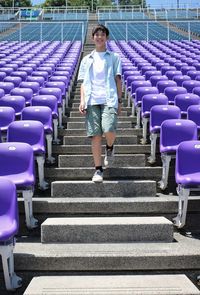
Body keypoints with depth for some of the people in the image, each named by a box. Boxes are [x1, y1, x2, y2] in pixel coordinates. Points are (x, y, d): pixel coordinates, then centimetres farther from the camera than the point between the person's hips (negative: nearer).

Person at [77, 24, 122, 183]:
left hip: (109, 100, -2)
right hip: (92, 101, 2)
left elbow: (118, 80, 9)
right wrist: (82, 100, -1)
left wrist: (119, 101, 1)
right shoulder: (87, 59, 19)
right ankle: (98, 169, 7)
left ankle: (110, 148, 16)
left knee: (109, 131, -21)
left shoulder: (114, 57, 14)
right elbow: (83, 82, 14)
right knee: (95, 135, -2)